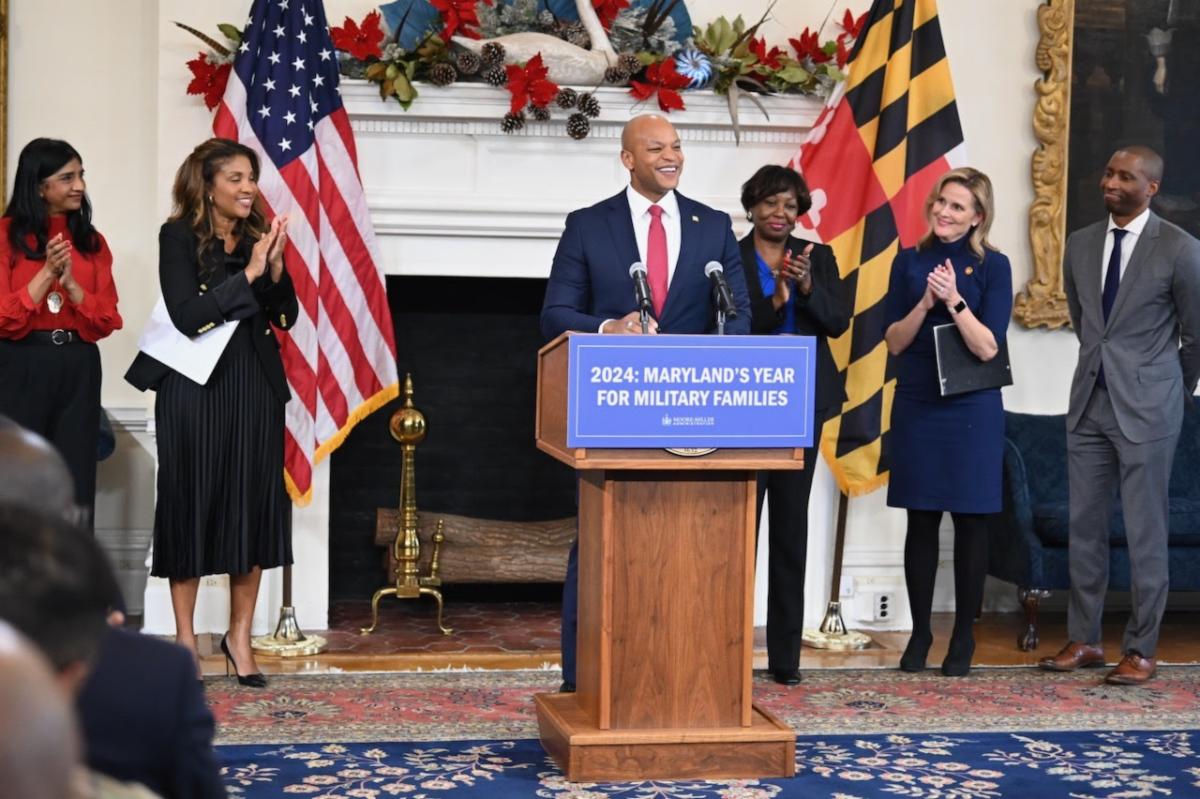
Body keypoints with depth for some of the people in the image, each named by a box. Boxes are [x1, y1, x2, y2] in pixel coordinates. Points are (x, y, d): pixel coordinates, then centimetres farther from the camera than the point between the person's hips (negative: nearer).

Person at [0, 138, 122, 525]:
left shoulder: (91, 241, 9)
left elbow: (107, 319, 4)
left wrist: (71, 283, -12)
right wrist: (47, 274, -18)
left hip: (78, 369, 4)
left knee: (75, 483, 5)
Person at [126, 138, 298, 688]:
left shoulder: (260, 235, 8)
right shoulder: (179, 236, -5)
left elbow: (286, 317, 5)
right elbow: (187, 316, -16)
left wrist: (275, 267, -10)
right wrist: (247, 274, -18)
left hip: (255, 385, 4)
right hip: (195, 386, -4)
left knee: (254, 505, 4)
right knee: (193, 502, 1)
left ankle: (240, 635, 14)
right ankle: (184, 637, 11)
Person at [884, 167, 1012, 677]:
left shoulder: (992, 267, -3)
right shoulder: (909, 262, 6)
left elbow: (988, 347, -9)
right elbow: (894, 342, 3)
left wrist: (954, 300, -19)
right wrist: (925, 302, -11)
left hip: (971, 410, -2)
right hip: (917, 406, 2)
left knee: (970, 521, 2)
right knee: (921, 521, 6)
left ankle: (964, 638, 11)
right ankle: (920, 633, 15)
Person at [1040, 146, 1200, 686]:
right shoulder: (1080, 245, 8)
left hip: (1146, 408, -5)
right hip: (1089, 400, 5)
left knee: (1145, 533, 0)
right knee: (1084, 527, 8)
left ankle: (1141, 650, 9)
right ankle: (1083, 640, 18)